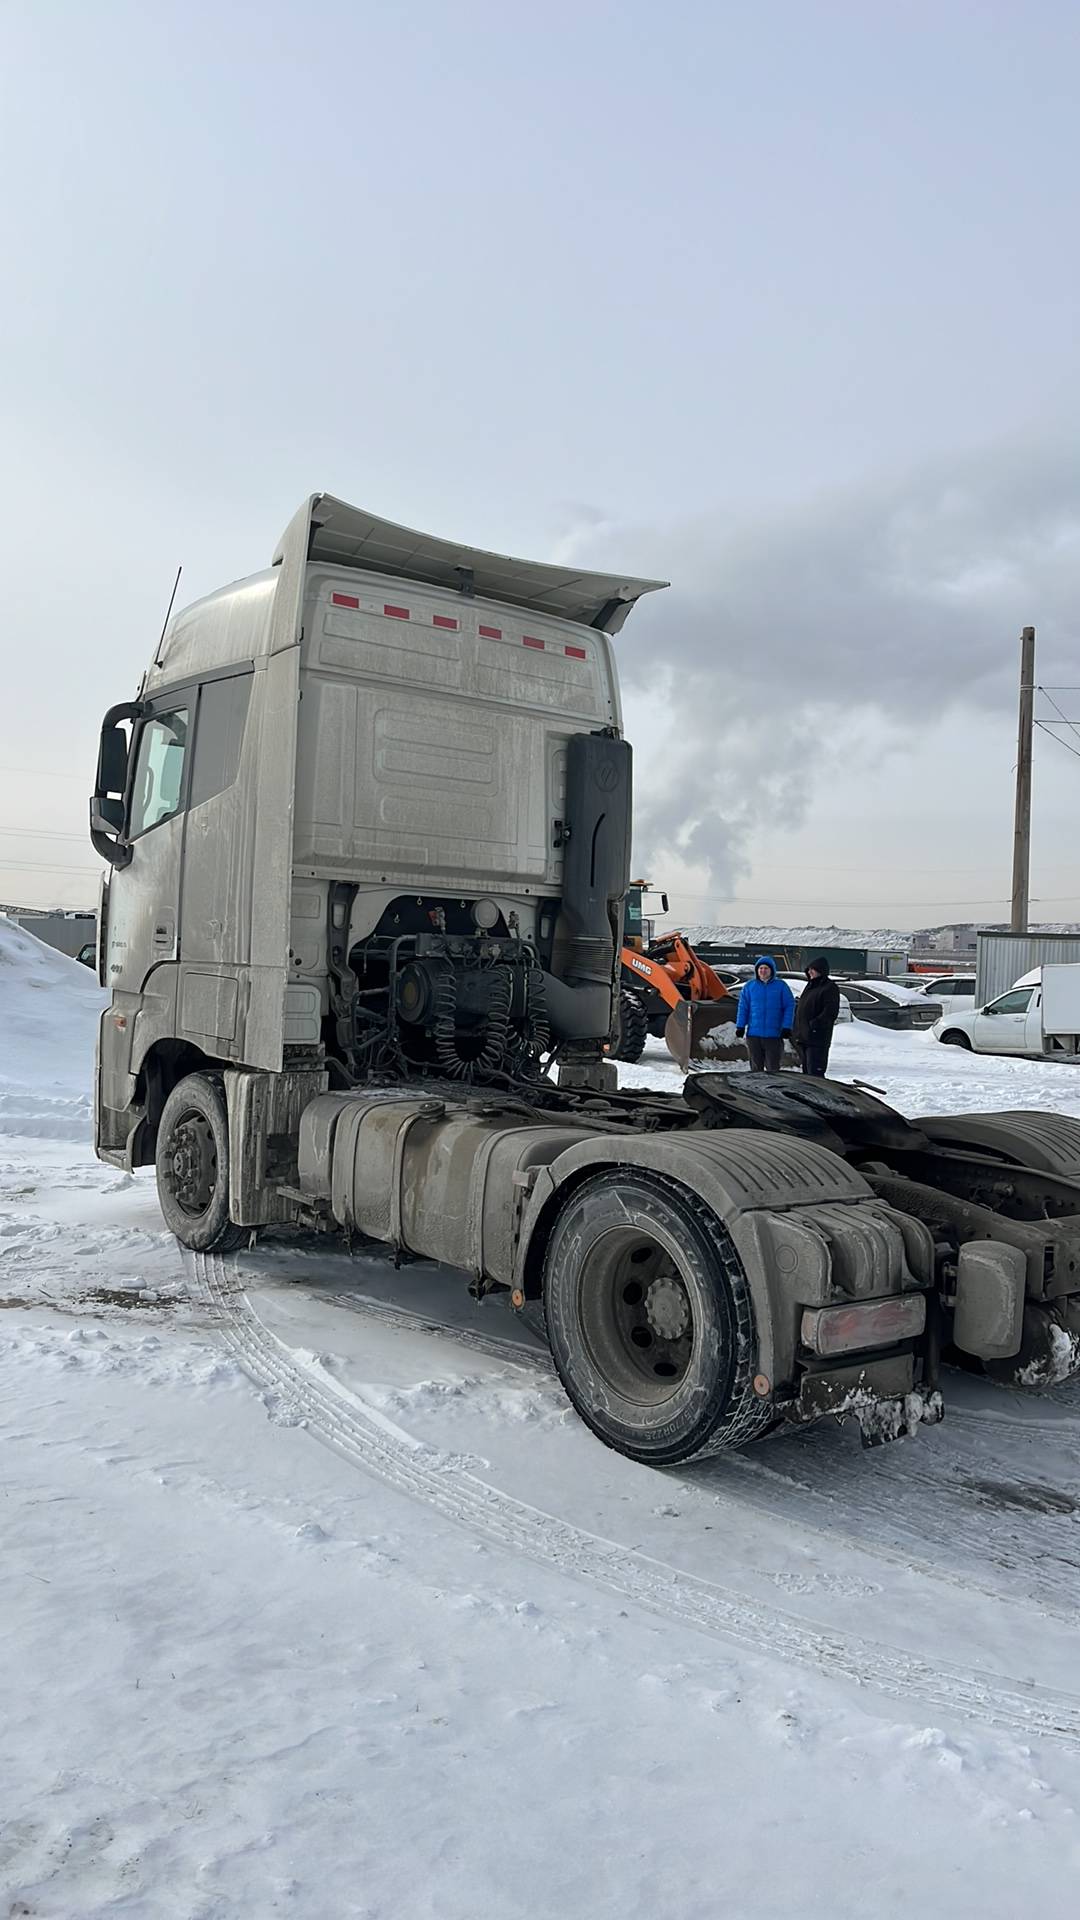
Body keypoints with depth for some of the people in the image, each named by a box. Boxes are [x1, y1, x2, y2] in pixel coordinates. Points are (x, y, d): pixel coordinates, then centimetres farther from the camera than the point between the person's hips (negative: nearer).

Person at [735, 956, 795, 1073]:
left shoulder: (781, 986, 1)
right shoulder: (750, 986, 6)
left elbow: (789, 1007, 0)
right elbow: (743, 1007, 8)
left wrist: (786, 1027, -7)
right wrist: (740, 1026, 1)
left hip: (774, 1035, -2)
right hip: (753, 1034, 2)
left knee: (773, 1068, 1)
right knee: (756, 1067, 9)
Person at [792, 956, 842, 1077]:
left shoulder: (830, 988, -8)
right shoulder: (810, 986, 20)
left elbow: (831, 1012, -18)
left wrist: (815, 1024, -26)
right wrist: (796, 1030, 16)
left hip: (817, 1040, -9)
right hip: (803, 1038, 9)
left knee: (815, 1073, -13)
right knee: (806, 1072, 14)